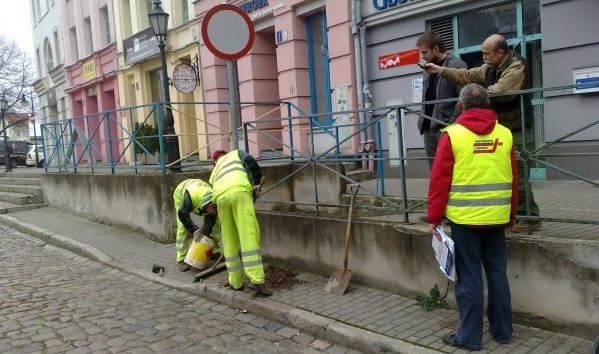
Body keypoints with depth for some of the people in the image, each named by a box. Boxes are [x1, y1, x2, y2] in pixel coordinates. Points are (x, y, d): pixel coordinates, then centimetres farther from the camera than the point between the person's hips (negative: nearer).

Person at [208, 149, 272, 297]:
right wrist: (257, 182, 15)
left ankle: (235, 282, 20)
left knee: (230, 242, 13)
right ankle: (256, 281, -17)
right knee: (249, 236, -9)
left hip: (220, 196, 4)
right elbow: (250, 162, 8)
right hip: (239, 191, -4)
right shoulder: (236, 153, 34)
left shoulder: (214, 172, 41)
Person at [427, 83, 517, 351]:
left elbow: (439, 180, -9)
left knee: (470, 277, 4)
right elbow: (513, 180, 9)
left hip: (464, 218, -4)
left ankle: (470, 336, 13)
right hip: (496, 218, 4)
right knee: (497, 274, 14)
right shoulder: (504, 134, 5)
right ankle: (503, 331, 25)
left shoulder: (453, 134, -7)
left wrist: (434, 218, -2)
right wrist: (511, 217, 20)